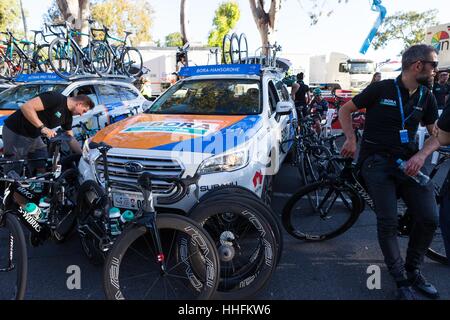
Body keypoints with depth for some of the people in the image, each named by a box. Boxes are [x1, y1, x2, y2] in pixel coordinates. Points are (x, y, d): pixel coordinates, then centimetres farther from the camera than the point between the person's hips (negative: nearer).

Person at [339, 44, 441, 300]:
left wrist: (421, 155, -8)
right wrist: (351, 139, -10)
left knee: (430, 219, -8)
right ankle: (402, 280, 6)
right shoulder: (381, 89, -4)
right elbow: (345, 110, 4)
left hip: (409, 162, 5)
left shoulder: (427, 97, 10)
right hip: (377, 161, -4)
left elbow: (437, 134, 12)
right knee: (389, 222, -13)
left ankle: (413, 270, 17)